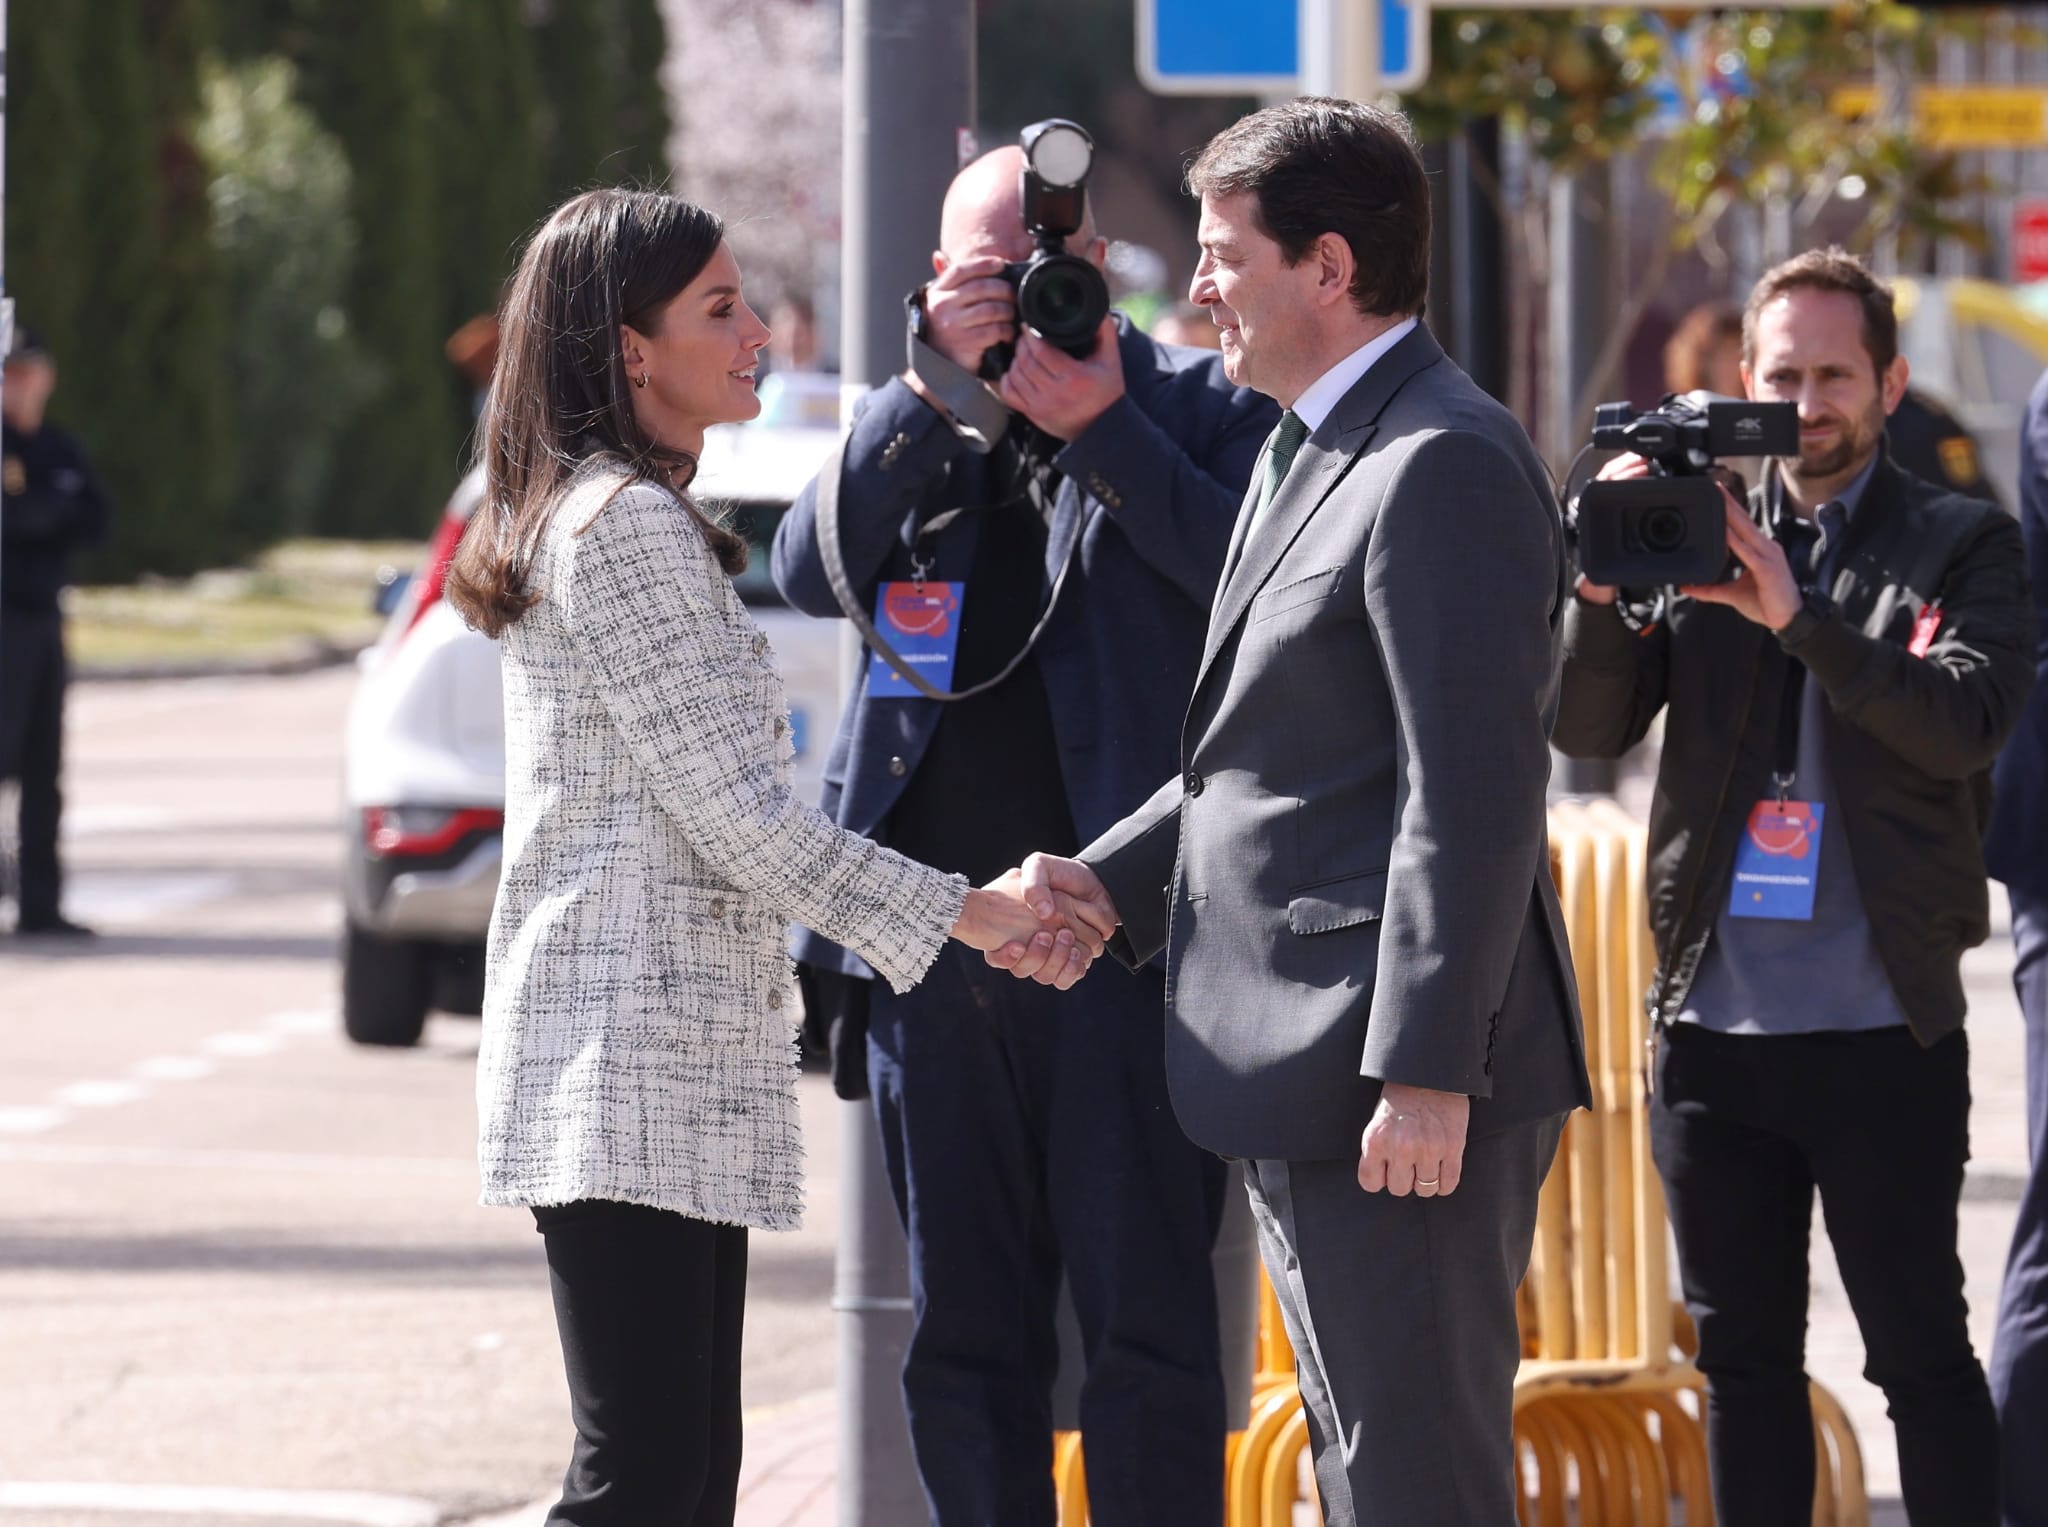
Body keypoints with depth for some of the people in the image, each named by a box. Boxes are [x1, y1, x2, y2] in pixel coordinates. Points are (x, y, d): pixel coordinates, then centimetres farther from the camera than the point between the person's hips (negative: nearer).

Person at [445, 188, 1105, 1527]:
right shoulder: (628, 525, -13)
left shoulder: (596, 514, 20)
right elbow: (740, 814, -15)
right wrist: (962, 912, -10)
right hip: (631, 1055, -11)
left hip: (682, 1054, 11)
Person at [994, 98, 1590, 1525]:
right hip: (1312, 1086, 11)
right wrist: (1112, 880, 12)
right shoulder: (1311, 453, 19)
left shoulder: (1445, 467, -15)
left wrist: (1424, 1071, -24)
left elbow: (1473, 792, -21)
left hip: (1399, 1088, -11)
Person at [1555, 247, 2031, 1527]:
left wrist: (1796, 615, -23)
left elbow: (1967, 723, -13)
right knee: (1743, 1354, 9)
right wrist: (1607, 584, -15)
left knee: (1921, 1349, -1)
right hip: (1715, 1021, 3)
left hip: (1884, 1030, -3)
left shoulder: (1965, 547, 3)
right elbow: (1591, 728, 3)